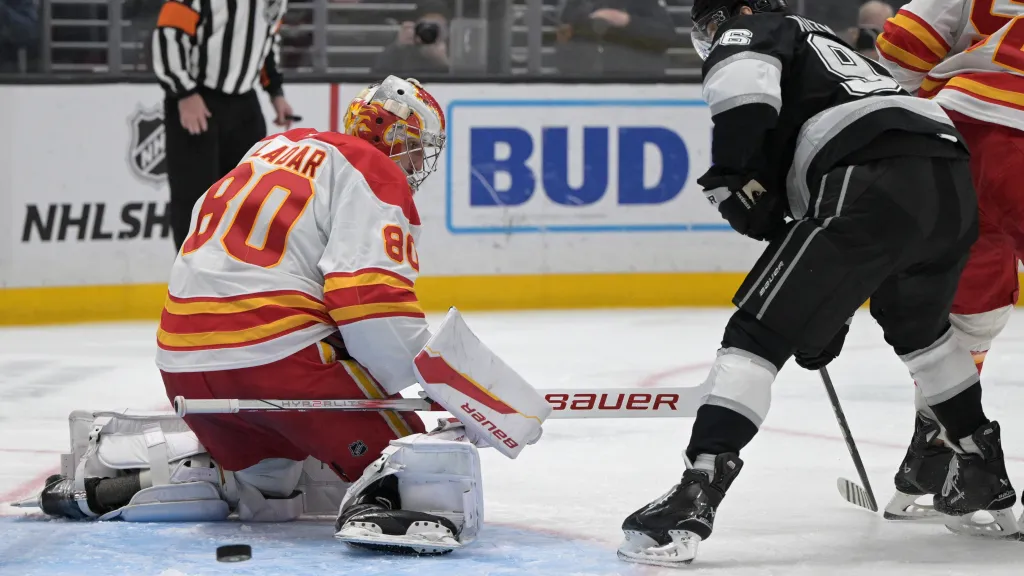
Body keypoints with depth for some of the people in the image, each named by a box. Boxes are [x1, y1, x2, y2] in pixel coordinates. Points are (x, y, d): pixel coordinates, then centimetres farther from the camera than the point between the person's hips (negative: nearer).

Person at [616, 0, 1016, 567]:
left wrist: (736, 180, -1)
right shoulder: (834, 47, 40)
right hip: (954, 181, 8)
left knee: (757, 333, -6)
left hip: (873, 188, -8)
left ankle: (694, 499, -20)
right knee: (918, 325, 36)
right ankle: (986, 477, 44)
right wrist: (828, 312, 42)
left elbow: (744, 85, -12)